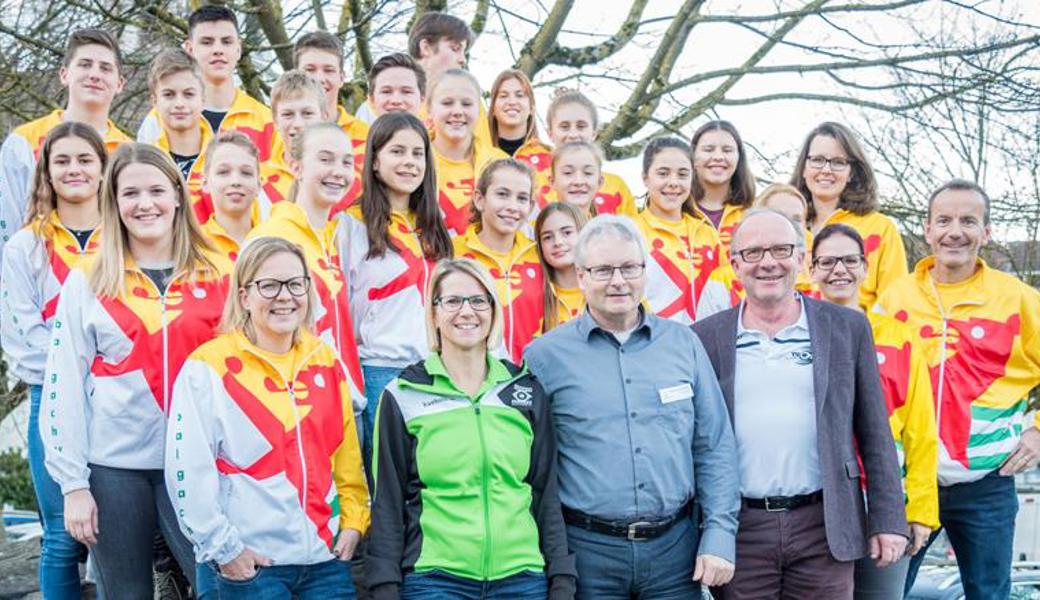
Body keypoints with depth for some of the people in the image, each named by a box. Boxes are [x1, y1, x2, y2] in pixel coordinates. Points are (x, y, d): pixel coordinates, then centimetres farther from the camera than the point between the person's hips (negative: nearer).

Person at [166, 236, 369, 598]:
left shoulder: (327, 363, 10)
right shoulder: (209, 369, -6)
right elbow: (188, 470, -11)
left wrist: (354, 521, 6)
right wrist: (223, 549, -11)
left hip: (327, 558, 5)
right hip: (248, 565, -4)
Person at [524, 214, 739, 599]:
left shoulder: (684, 344, 7)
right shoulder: (545, 356, -1)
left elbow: (714, 449, 8)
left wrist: (719, 536, 1)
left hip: (676, 545, 2)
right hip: (587, 552, -2)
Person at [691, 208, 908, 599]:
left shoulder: (847, 328, 5)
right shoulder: (707, 338, 5)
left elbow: (875, 436, 5)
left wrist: (887, 521, 1)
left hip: (824, 527, 0)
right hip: (739, 531, 0)